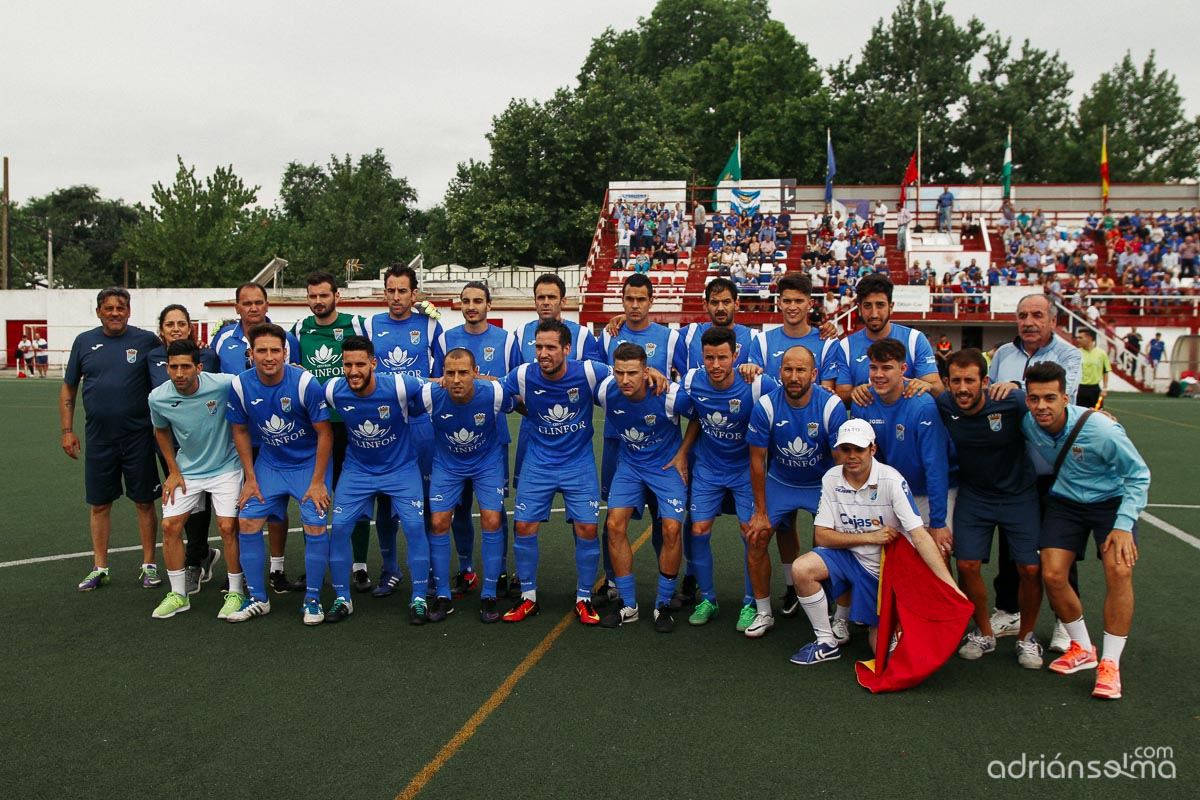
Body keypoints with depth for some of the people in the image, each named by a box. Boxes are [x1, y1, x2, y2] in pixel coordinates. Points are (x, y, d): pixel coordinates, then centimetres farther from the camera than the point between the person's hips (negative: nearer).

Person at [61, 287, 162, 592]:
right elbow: (68, 388, 11)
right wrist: (67, 430, 5)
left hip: (138, 437, -2)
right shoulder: (84, 342, 6)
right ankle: (99, 568, 21)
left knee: (144, 502, 4)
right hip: (98, 439, 3)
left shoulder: (147, 340, -2)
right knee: (99, 504, 9)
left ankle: (149, 565, 16)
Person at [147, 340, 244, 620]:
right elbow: (161, 431, 9)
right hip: (187, 469, 4)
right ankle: (178, 594, 15)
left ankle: (236, 592, 7)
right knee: (170, 525, -2)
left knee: (227, 527, -11)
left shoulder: (223, 384, -25)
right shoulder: (158, 398, -12)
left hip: (225, 468, -3)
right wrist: (173, 471, 7)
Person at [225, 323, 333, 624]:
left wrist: (318, 482, -14)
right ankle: (257, 599, 15)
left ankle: (312, 599, 7)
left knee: (315, 526, -12)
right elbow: (240, 431, 3)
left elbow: (324, 433, -15)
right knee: (247, 522, -3)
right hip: (269, 462, 4)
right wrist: (250, 479, 1)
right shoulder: (240, 385, -12)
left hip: (310, 462, -3)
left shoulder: (305, 383, -23)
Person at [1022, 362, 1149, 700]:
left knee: (1119, 570, -23)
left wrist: (1123, 525, -22)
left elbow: (1138, 475, -15)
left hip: (1111, 500, -3)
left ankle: (1110, 664, -9)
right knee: (1052, 574, -11)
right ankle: (1082, 649, 14)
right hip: (1064, 502, 3)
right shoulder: (1026, 423, -19)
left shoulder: (1100, 429, -29)